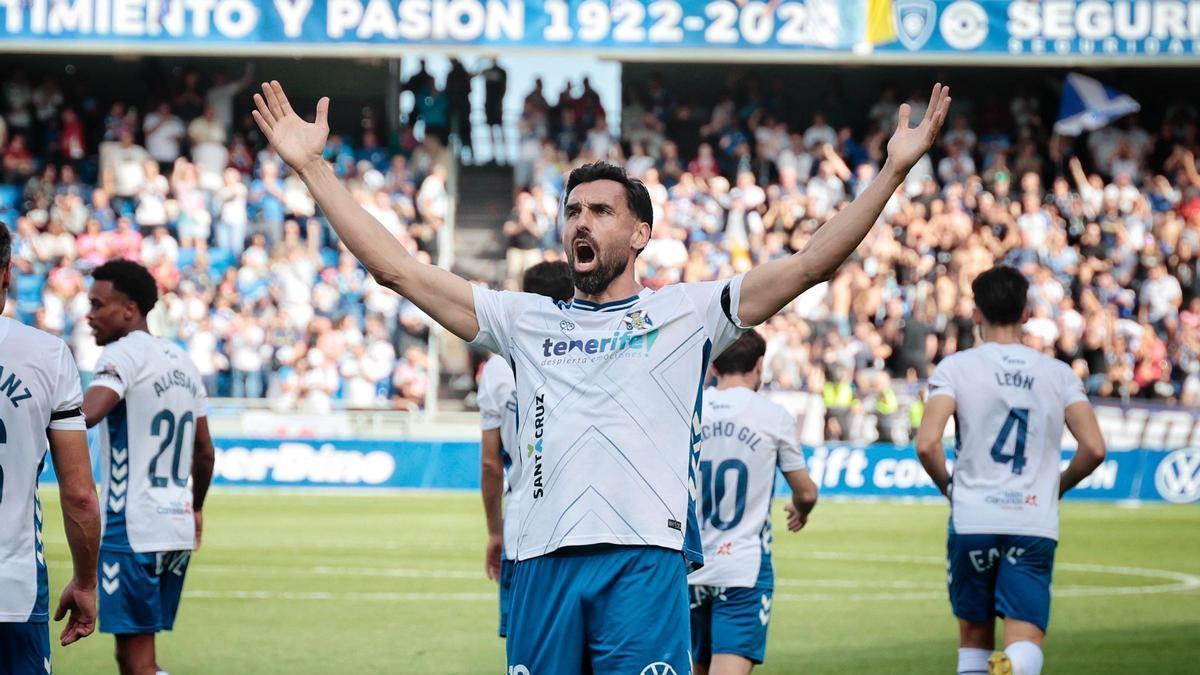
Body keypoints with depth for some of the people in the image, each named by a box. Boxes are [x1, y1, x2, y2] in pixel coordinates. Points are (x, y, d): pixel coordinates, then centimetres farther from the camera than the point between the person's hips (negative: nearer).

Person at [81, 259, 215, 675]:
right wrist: (195, 508, 33)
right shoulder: (181, 361, 15)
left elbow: (87, 413, -30)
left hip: (131, 529, -8)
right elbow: (204, 452, 22)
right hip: (178, 526, 9)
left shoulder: (123, 354, -10)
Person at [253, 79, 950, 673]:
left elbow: (808, 266, 3)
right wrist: (314, 169, 14)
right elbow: (398, 268, 17)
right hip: (545, 562, 3)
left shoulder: (686, 313, 11)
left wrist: (892, 171, -5)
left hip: (649, 561, -3)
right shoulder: (526, 321, 18)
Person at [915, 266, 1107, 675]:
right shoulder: (1058, 374, 7)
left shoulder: (956, 368, 0)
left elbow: (926, 444, -12)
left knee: (974, 637, 16)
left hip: (972, 521, 0)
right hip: (1036, 523, 0)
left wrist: (947, 485, 8)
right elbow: (1094, 449, -1)